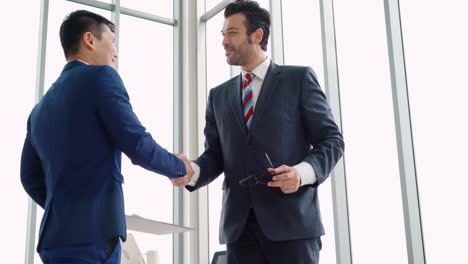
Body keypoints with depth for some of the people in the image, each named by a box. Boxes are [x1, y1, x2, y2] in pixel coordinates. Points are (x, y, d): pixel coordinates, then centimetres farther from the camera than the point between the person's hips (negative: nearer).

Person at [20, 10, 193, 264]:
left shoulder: (40, 108, 17)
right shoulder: (100, 77, -5)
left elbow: (31, 178, 19)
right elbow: (138, 146, -11)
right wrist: (179, 167, 6)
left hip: (56, 234, 8)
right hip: (92, 235, -8)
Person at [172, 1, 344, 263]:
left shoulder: (299, 78, 5)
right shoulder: (219, 95, 18)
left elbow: (331, 139, 2)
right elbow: (215, 154, 14)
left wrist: (303, 172, -17)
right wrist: (192, 170, -8)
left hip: (291, 220, -4)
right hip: (239, 225, 4)